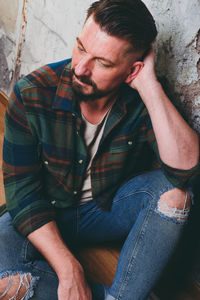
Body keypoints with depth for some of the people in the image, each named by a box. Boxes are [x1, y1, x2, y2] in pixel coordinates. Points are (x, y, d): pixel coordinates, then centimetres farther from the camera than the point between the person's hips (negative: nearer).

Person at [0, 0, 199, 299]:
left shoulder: (143, 101, -18)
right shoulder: (31, 94, -21)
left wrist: (150, 84, -37)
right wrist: (68, 269, -28)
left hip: (111, 211, 1)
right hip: (46, 217, -1)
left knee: (174, 190, -27)